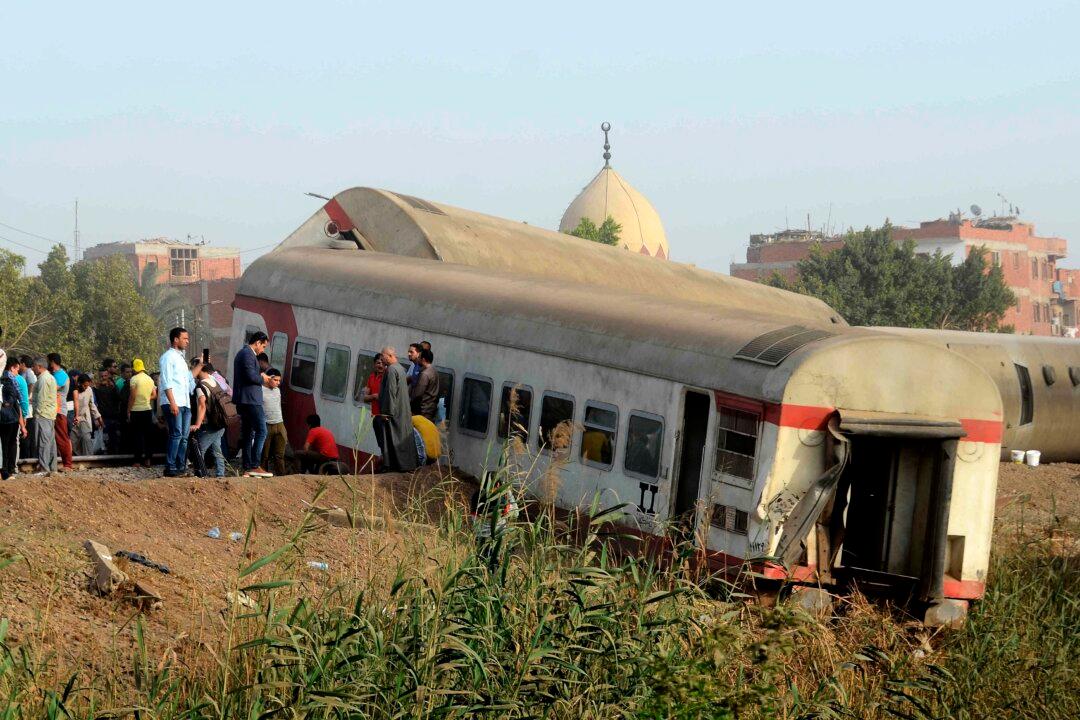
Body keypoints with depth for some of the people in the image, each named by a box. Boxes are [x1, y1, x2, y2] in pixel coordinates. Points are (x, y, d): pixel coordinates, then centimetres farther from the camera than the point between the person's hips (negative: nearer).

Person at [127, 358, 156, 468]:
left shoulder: (134, 379, -10)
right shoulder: (150, 379, 8)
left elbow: (132, 396, -13)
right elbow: (154, 395, 12)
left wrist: (128, 411, -7)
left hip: (136, 410, -5)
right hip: (148, 409, 5)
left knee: (137, 435, -1)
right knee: (147, 435, 10)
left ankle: (138, 461, -4)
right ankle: (147, 460, 8)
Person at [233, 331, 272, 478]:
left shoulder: (242, 353, 21)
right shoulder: (248, 354, -11)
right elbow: (251, 376, -21)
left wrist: (260, 377, 14)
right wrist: (263, 379, -3)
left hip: (244, 401, 11)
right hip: (250, 400, -11)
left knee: (248, 434, 10)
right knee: (261, 431, -11)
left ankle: (247, 469, 10)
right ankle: (255, 466, -15)